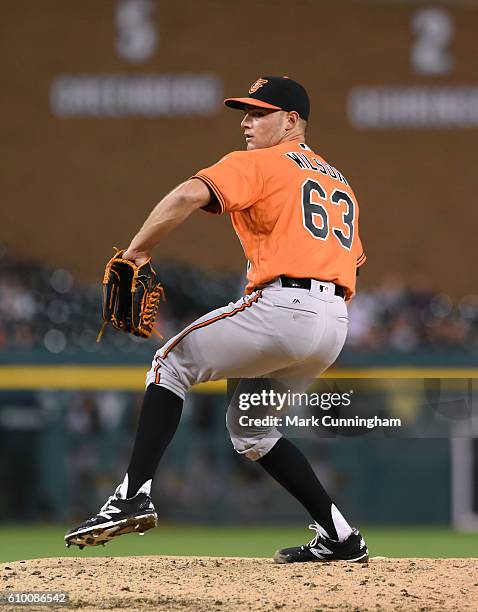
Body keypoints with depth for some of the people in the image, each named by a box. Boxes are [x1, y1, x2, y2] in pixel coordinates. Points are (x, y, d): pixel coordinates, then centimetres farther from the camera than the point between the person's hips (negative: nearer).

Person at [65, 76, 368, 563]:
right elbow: (352, 260, 23)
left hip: (283, 305, -7)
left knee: (172, 363, 6)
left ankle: (135, 495, -9)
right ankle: (339, 538, 16)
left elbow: (191, 194, -15)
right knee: (247, 423, 22)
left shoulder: (256, 164, 3)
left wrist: (136, 250, -12)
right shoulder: (338, 181, 28)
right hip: (336, 323, 7)